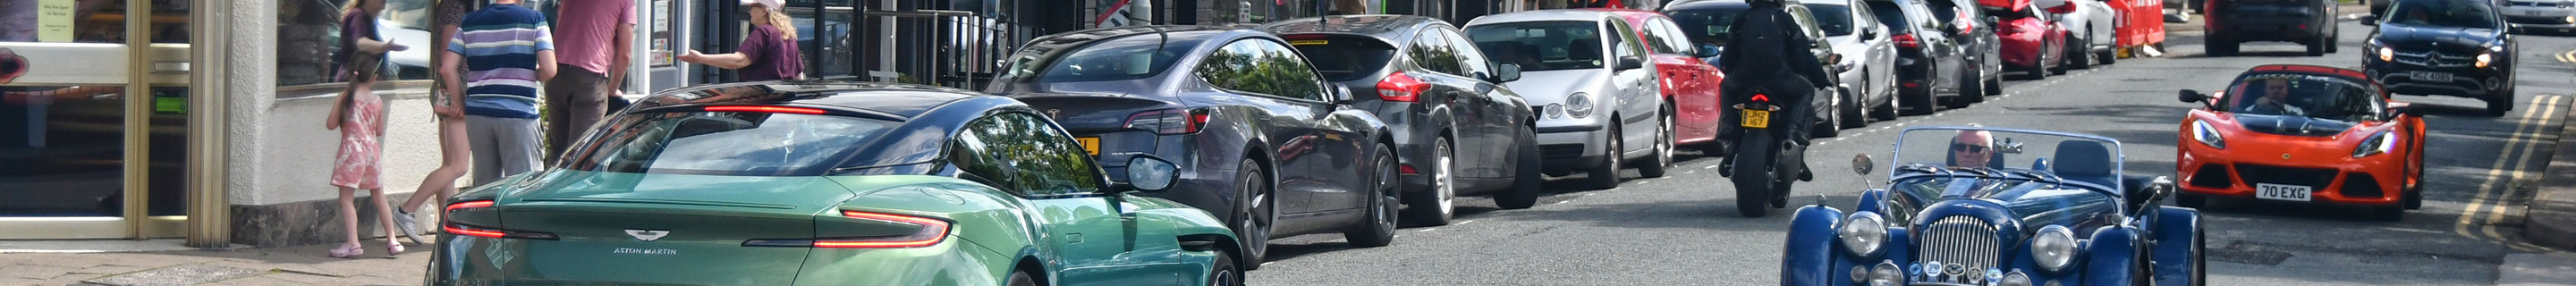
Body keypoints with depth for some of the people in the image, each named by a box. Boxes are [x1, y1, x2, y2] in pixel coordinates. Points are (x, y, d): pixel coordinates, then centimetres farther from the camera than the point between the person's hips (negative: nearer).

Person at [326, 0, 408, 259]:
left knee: (346, 198, -3)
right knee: (379, 196, 15)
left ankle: (353, 243, -12)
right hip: (372, 148, 4)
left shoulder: (346, 97, -5)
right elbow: (380, 130, 8)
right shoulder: (377, 101, 3)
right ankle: (392, 240, 15)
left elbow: (331, 124, -4)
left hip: (352, 148, -4)